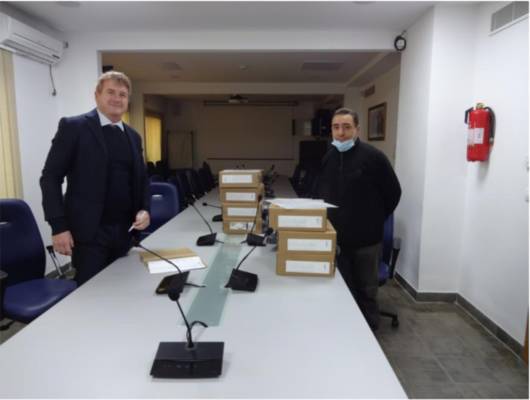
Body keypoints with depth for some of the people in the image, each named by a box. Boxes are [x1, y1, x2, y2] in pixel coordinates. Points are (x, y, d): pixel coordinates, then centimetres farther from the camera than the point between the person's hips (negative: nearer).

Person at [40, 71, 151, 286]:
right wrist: (58, 226, -13)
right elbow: (50, 177, -6)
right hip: (89, 232, -5)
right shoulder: (73, 127, -4)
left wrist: (144, 209, 0)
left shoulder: (133, 136, 13)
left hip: (124, 231, 5)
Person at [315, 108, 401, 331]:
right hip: (336, 238, 5)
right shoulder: (328, 158, 6)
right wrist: (329, 219, 9)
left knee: (366, 291, 9)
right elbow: (320, 193, 18)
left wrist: (375, 219, 2)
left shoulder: (373, 157, -11)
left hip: (365, 239, -4)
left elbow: (393, 193, -4)